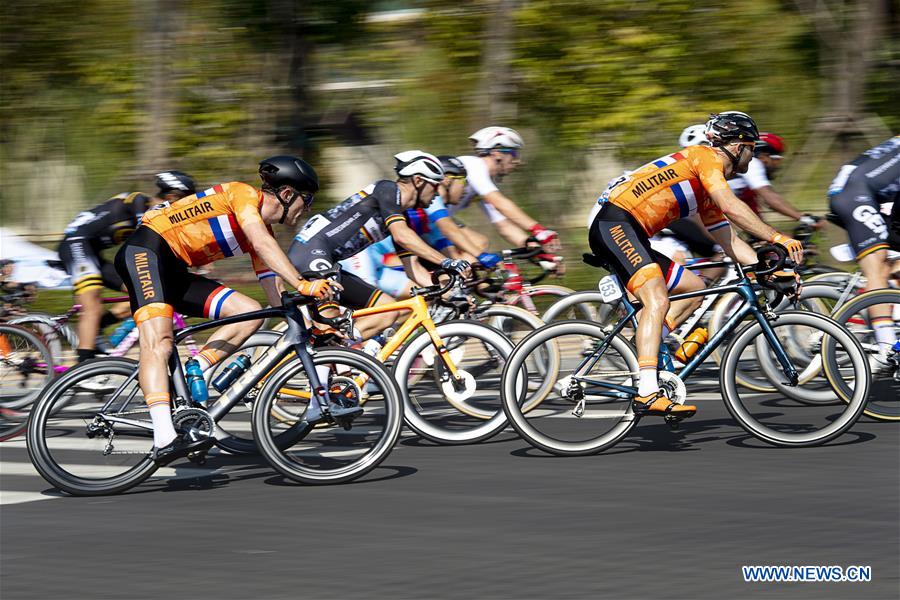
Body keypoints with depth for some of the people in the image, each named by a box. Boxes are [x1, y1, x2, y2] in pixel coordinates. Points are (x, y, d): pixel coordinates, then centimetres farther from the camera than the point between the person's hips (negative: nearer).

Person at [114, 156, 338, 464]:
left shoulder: (264, 229, 15)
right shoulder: (243, 194, -10)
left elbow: (275, 295, 14)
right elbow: (263, 244, -26)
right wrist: (302, 285, -34)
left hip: (177, 274, 9)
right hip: (145, 251, -9)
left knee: (251, 313, -5)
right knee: (158, 343, -27)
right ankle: (165, 439, -39)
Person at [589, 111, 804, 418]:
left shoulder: (707, 192, 25)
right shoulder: (704, 156, -3)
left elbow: (729, 241, 25)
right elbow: (731, 207, -17)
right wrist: (777, 238, -17)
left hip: (632, 237, 10)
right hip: (614, 223, -10)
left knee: (693, 287, 16)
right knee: (657, 300, -26)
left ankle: (645, 345, 6)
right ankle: (647, 393, -34)